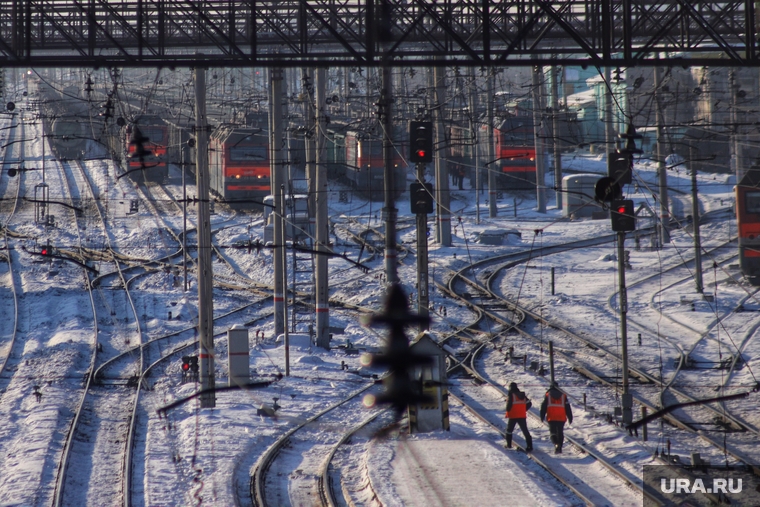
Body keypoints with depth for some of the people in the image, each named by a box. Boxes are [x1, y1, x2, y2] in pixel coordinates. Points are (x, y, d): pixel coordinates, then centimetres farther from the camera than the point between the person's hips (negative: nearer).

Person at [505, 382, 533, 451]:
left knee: (509, 430, 14)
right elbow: (529, 404, 9)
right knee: (525, 431, 3)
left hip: (513, 416, -4)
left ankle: (509, 444, 16)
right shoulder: (522, 395, 8)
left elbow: (509, 404, -20)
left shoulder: (511, 394, -9)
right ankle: (529, 445, -6)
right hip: (522, 416, 4)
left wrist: (508, 412, -3)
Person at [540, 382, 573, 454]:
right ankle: (559, 448, 10)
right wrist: (570, 417, 13)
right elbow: (567, 408, 9)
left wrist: (542, 417, 8)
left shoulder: (547, 395, 4)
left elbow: (544, 407, 3)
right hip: (561, 418, 2)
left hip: (551, 418, -2)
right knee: (560, 433, 12)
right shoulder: (563, 395, 9)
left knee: (553, 432, 0)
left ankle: (556, 444, -25)